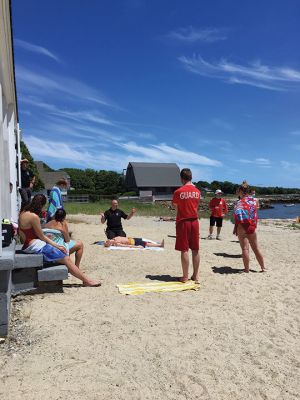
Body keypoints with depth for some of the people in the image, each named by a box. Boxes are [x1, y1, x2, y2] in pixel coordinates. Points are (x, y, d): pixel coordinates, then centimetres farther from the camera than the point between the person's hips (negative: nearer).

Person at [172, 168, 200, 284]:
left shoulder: (178, 192, -11)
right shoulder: (197, 191, 2)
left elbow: (174, 205, 2)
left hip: (183, 222, -4)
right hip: (194, 221, 4)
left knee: (184, 250, 1)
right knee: (195, 250, 10)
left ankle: (185, 277, 7)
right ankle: (196, 275, 18)